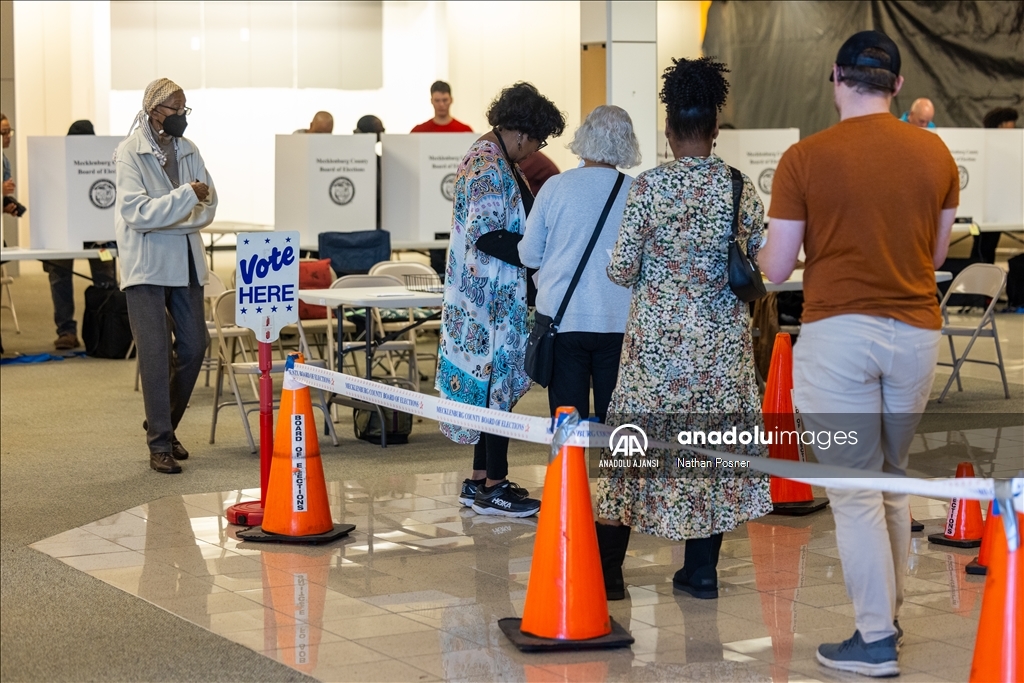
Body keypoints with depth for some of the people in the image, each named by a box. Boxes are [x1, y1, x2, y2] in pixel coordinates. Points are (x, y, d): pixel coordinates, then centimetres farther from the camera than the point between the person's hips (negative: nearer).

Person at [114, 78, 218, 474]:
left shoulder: (189, 150, 8)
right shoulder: (130, 153, -8)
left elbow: (207, 208, 2)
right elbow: (137, 211, -18)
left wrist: (165, 221, -12)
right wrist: (186, 195, -23)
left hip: (185, 262, 6)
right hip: (146, 264, -6)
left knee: (193, 348, 6)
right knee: (155, 353, -7)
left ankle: (164, 425, 24)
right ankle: (160, 445, -2)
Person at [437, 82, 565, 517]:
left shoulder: (484, 156, 15)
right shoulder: (492, 167, -18)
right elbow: (488, 238, -22)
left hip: (480, 298, 10)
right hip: (494, 298, -10)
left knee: (489, 381, 14)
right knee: (500, 382, -5)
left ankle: (481, 481, 20)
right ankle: (493, 488, 1)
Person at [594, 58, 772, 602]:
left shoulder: (649, 186, -11)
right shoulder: (741, 188, -2)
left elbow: (621, 269, -9)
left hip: (658, 336, -2)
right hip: (723, 339, 2)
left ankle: (608, 570, 9)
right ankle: (702, 571, 15)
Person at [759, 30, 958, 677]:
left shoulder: (805, 158, -8)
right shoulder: (935, 153, 3)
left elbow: (775, 269, -4)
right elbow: (936, 253, 13)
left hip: (838, 331, -4)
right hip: (915, 331, 4)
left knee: (855, 491, 1)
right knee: (894, 479, 19)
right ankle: (891, 610, 28)